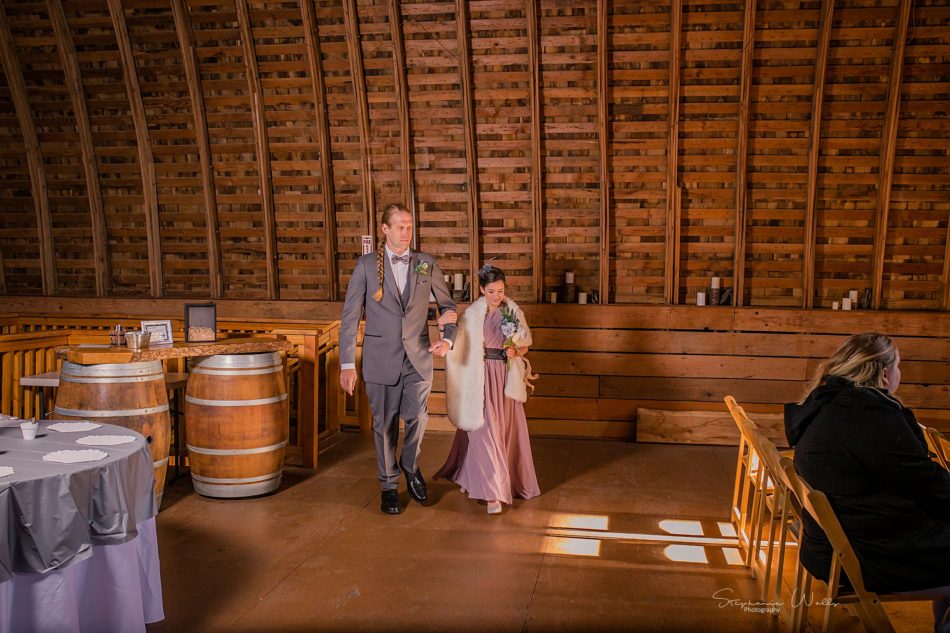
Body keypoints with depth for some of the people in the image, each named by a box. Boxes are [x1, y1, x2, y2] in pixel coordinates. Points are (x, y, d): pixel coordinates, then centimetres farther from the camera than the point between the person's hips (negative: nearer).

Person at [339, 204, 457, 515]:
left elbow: (447, 305, 14)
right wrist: (347, 364, -6)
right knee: (385, 424, 8)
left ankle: (410, 465, 28)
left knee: (417, 417, -4)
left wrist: (448, 339, -4)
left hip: (418, 357, 1)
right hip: (381, 358, -1)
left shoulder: (426, 264, 4)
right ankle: (389, 485, 28)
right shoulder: (366, 265, -2)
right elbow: (350, 316, -2)